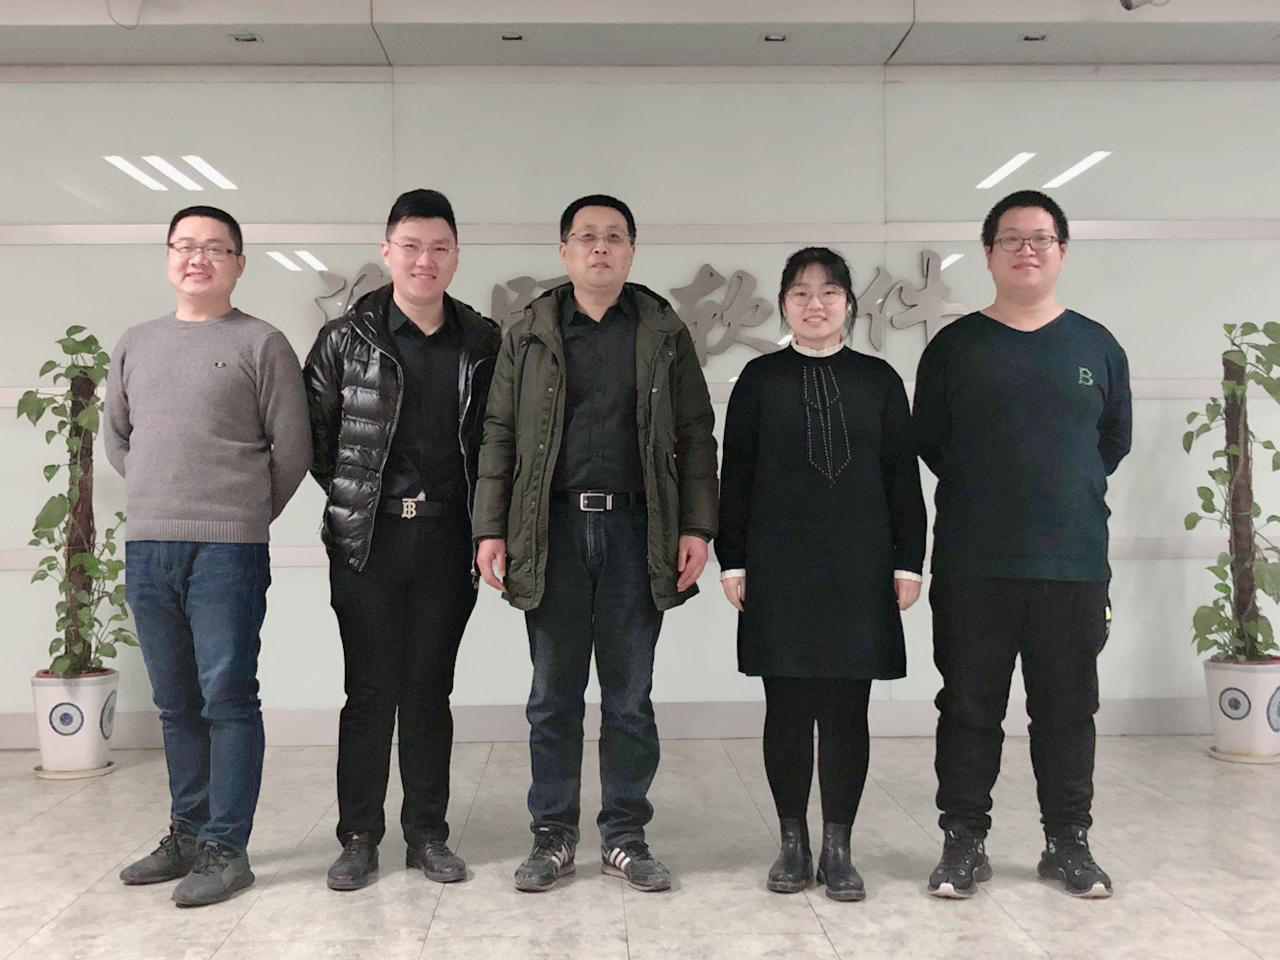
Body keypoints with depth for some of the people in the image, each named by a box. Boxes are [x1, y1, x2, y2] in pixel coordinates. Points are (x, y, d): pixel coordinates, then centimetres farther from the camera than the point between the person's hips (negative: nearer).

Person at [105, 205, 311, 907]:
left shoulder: (262, 343, 0)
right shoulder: (136, 344, 15)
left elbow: (292, 448, -2)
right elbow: (115, 436, 23)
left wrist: (244, 513, 5)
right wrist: (163, 500, 15)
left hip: (228, 550, -5)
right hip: (146, 546, 5)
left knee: (227, 698, -3)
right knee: (176, 703, 13)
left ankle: (225, 850, 5)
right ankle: (186, 835, 25)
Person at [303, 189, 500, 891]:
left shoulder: (483, 343, 5)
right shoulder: (345, 339, 0)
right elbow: (315, 431, 4)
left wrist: (483, 522, 3)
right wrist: (352, 492, 3)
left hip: (446, 539, 2)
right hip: (366, 540, -1)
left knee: (430, 690, 9)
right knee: (370, 690, 4)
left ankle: (428, 834, 19)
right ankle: (359, 838, 16)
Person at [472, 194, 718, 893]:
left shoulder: (666, 335, 9)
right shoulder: (528, 335, 9)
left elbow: (694, 437, 6)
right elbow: (499, 435, 6)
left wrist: (696, 527, -3)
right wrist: (490, 529, -2)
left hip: (636, 531, 0)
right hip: (553, 530, 0)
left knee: (630, 697, 7)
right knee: (554, 696, 7)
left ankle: (625, 836, 19)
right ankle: (553, 838, 18)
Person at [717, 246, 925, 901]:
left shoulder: (878, 380, 8)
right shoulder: (759, 379, 5)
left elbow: (903, 476, 7)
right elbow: (735, 475, 4)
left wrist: (909, 561, 1)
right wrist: (732, 561, -2)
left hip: (859, 570, 1)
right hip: (779, 570, 0)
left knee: (847, 709, 3)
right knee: (787, 707, 5)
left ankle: (837, 847, 14)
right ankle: (793, 842, 18)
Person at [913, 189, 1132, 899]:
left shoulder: (1097, 347, 7)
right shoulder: (954, 346, 4)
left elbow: (1115, 440, 15)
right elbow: (929, 441, 8)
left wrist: (1068, 492, 12)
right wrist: (983, 492, 9)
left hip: (1073, 565, 1)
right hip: (973, 567, -1)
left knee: (1067, 709, 9)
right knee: (969, 708, 5)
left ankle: (1069, 843, 23)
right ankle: (963, 842, 17)